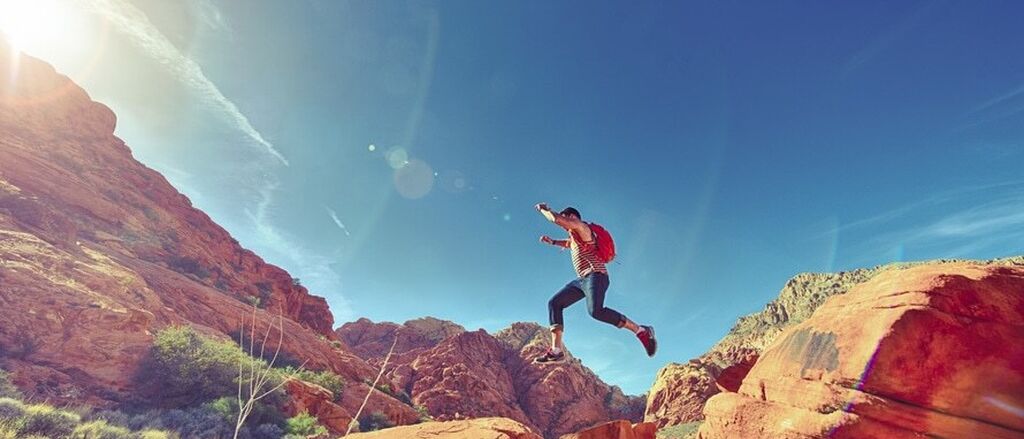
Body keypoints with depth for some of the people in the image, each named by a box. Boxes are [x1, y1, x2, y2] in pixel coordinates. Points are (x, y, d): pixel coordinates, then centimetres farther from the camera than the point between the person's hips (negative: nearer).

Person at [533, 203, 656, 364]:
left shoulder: (581, 227, -2)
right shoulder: (575, 236, 26)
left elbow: (556, 219, -14)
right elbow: (568, 243, 50)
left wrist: (544, 209, 4)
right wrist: (552, 241, 35)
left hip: (595, 276, -10)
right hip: (582, 279, 10)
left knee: (596, 311, -32)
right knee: (554, 303, 1)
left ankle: (641, 331, -19)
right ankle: (556, 350, -7)